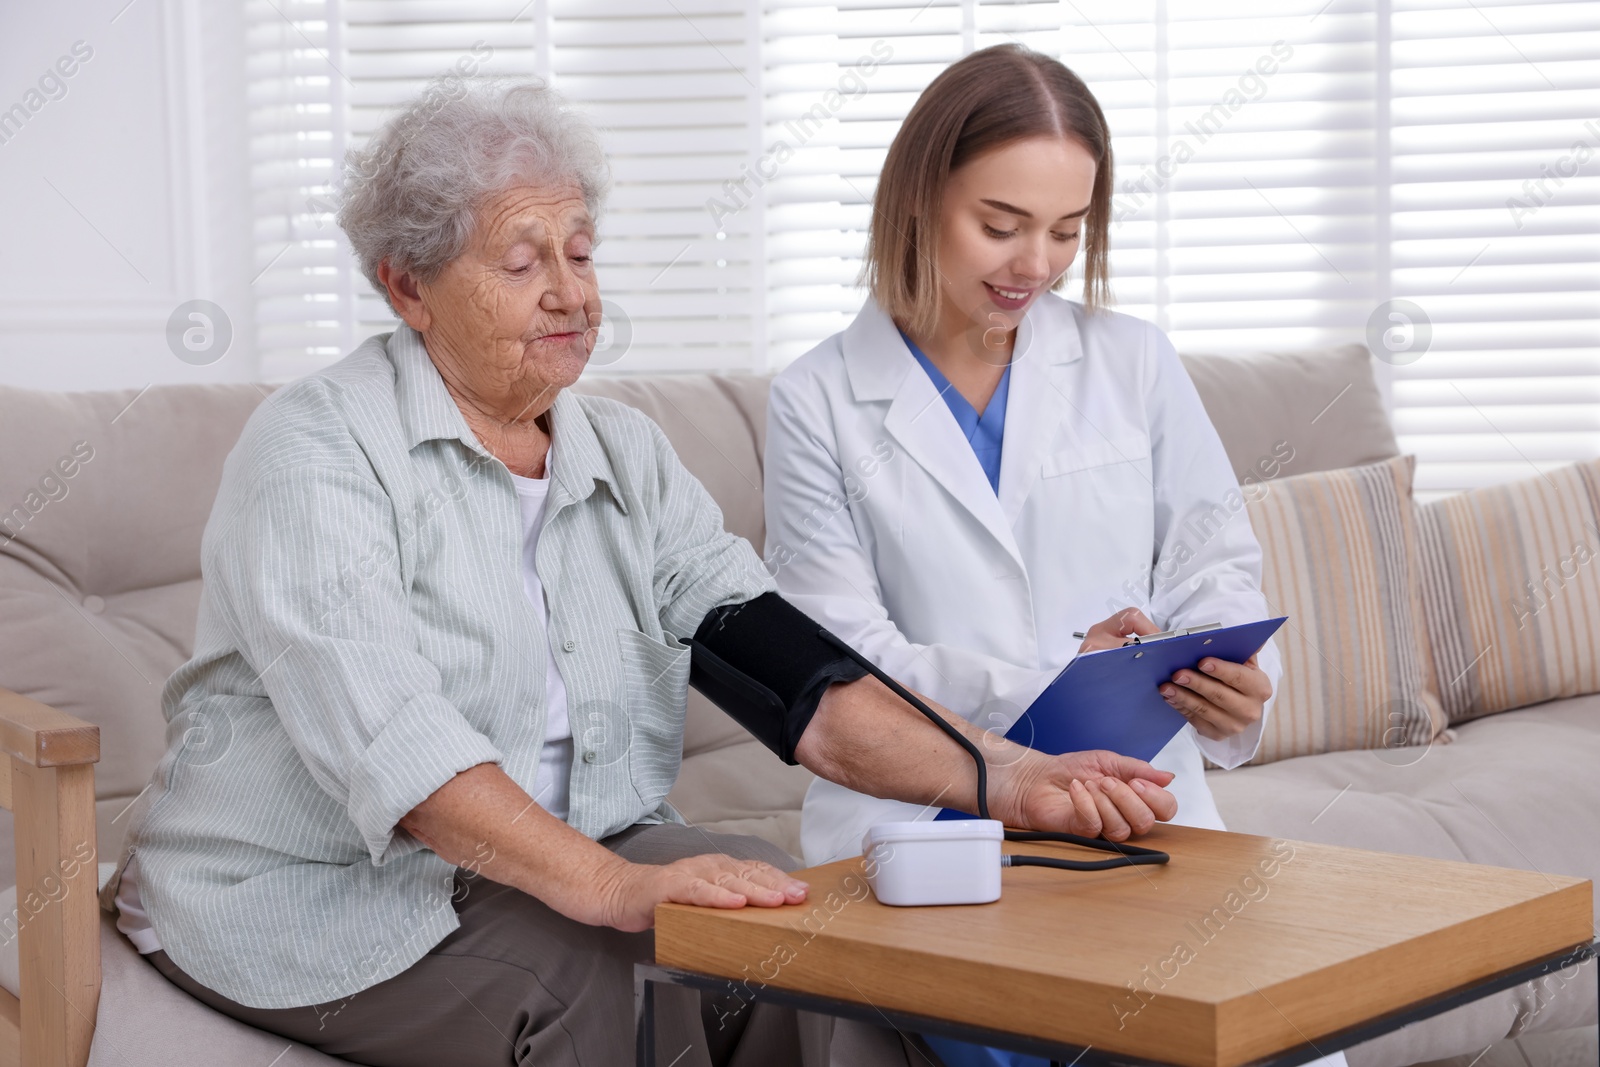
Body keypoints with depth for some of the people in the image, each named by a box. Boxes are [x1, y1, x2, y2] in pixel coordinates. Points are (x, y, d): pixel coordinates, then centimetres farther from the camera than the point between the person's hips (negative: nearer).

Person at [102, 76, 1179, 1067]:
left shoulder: (628, 457, 10)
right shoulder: (316, 449, -10)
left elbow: (782, 668, -2)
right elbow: (380, 730, -26)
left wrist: (1008, 781, -17)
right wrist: (610, 886, -38)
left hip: (556, 876, 6)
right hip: (308, 898, -5)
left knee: (769, 887, -20)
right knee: (582, 972, -31)